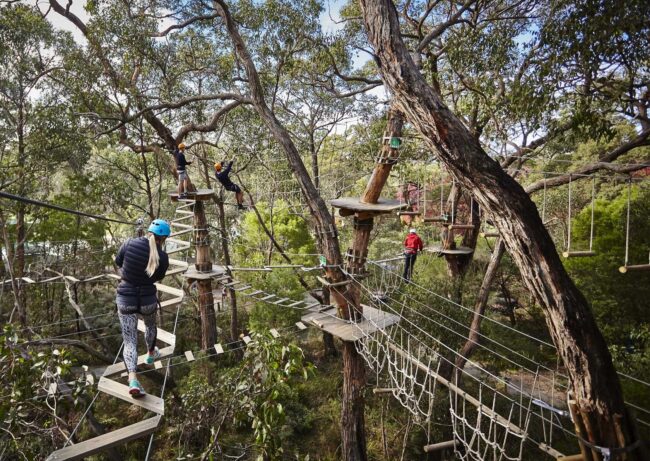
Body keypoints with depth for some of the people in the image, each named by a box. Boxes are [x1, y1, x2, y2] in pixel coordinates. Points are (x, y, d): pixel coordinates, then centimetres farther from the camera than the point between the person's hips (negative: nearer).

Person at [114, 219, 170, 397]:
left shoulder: (130, 243, -13)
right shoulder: (163, 257, -13)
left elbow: (118, 262, 5)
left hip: (125, 299, 0)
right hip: (148, 299, 0)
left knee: (129, 342, 6)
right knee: (150, 324, 33)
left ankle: (133, 380, -10)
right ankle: (151, 354, 54)